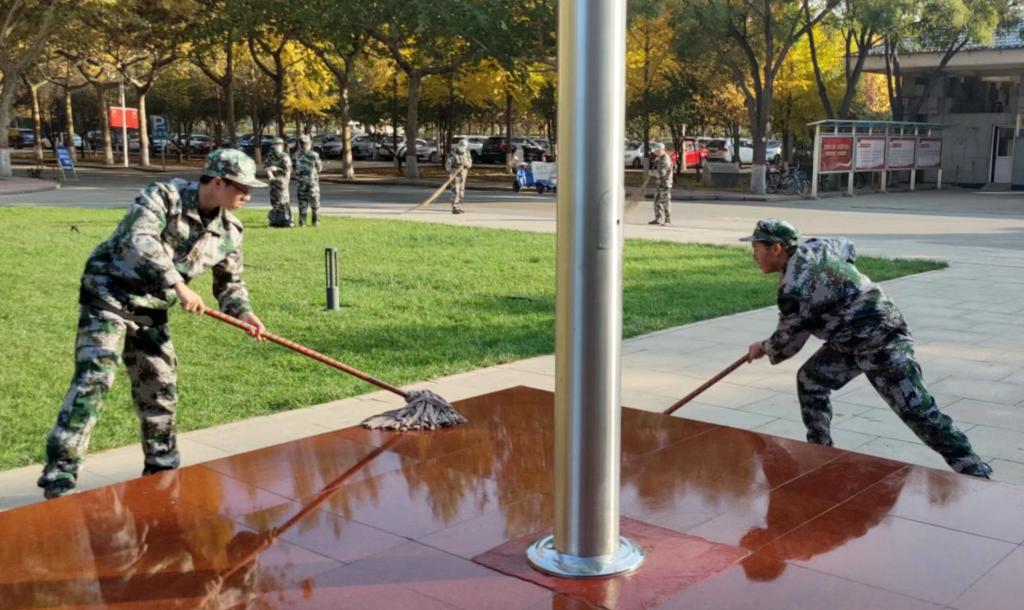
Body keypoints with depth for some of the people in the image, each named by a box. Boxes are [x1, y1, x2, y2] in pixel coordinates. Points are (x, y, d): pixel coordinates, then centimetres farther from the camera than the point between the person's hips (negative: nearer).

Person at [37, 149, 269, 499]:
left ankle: (162, 468, 26)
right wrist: (178, 285, -43)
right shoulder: (164, 196, -20)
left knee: (160, 388, 9)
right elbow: (139, 240, -35)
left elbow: (230, 281, 10)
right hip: (108, 296, -7)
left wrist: (242, 312, -10)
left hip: (151, 310, 7)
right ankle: (59, 477, -13)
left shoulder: (229, 231, 0)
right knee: (94, 380, -15)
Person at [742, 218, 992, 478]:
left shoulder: (794, 288, -23)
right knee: (810, 379, 10)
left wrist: (763, 348, 10)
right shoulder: (812, 247, 2)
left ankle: (975, 472, -4)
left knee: (918, 411, -11)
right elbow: (847, 248, 23)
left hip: (881, 342, -10)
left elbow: (788, 341, -10)